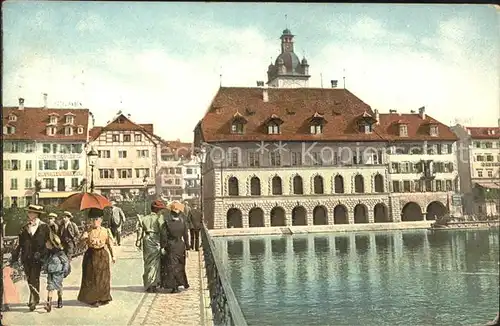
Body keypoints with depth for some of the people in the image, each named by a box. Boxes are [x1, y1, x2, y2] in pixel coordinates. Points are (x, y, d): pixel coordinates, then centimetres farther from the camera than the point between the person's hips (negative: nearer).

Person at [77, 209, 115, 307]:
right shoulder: (88, 231, 0)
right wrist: (83, 238, -27)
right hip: (91, 255, -1)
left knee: (103, 276, 5)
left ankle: (103, 298, 19)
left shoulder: (105, 231, 2)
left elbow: (109, 244, 8)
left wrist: (113, 255, 8)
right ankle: (93, 299, 11)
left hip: (102, 255, 1)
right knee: (91, 278, 0)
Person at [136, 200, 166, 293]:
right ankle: (153, 284, 3)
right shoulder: (159, 218, -6)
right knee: (155, 262, 3)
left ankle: (148, 285, 15)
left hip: (147, 240, 5)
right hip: (156, 241, -5)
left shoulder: (143, 218, 9)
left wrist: (139, 241, 14)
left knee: (148, 262, 12)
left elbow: (140, 230, 8)